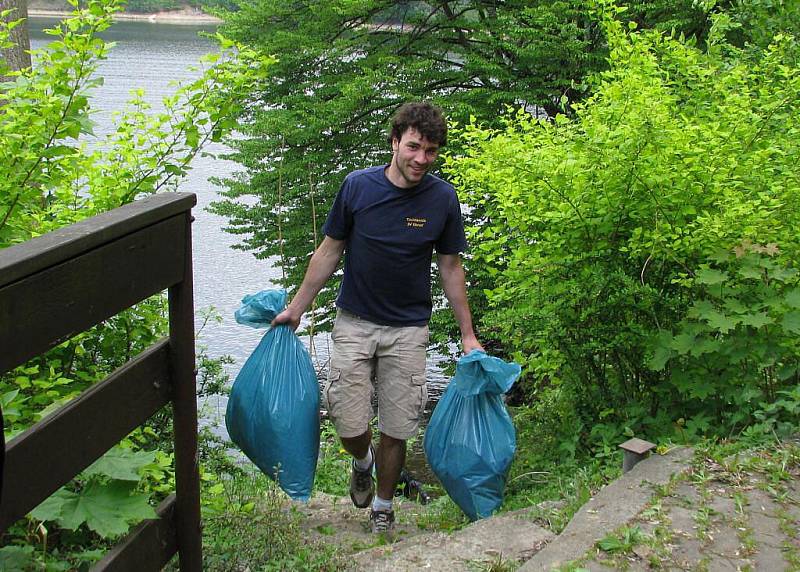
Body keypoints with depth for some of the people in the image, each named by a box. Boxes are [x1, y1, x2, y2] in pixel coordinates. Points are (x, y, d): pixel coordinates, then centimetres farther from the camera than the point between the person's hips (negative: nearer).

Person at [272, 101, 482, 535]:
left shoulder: (443, 199, -6)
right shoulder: (358, 186, -9)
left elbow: (450, 268, 4)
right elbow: (330, 250, 3)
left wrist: (467, 334, 6)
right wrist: (297, 307, 5)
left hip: (408, 330, 1)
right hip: (354, 323, 0)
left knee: (396, 430, 4)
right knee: (349, 426, -5)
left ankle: (382, 509, 29)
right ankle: (362, 462, 33)